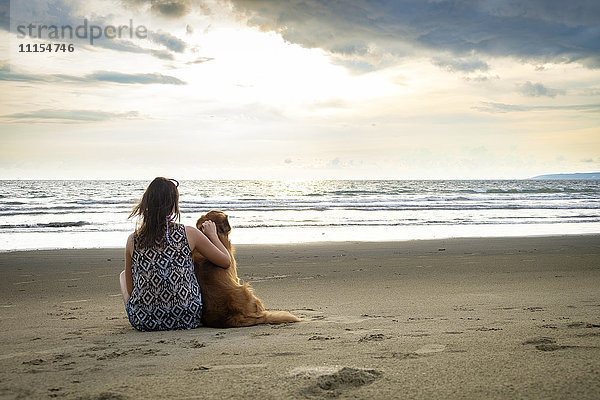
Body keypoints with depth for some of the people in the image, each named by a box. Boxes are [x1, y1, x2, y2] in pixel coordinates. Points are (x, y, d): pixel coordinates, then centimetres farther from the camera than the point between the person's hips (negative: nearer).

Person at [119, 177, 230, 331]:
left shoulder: (133, 240, -7)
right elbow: (226, 261, 0)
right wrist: (212, 234, 15)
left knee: (123, 274, 30)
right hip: (188, 319, 0)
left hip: (143, 322, 0)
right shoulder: (189, 234, -10)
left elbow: (130, 289, 1)